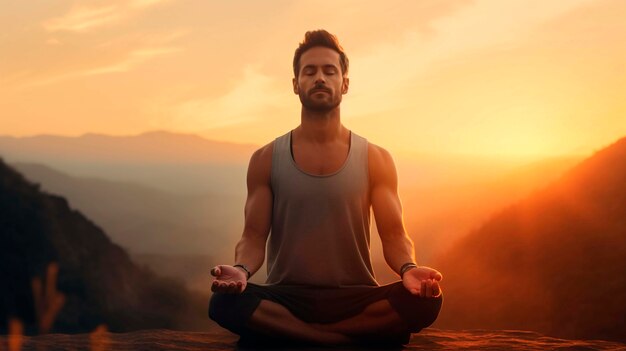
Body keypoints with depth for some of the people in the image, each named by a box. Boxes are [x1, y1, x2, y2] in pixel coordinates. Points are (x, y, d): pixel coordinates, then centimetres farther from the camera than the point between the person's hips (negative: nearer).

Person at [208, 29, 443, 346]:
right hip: (285, 298, 1)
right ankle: (366, 335, -20)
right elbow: (254, 237, 0)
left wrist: (408, 269, -26)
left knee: (424, 302, -30)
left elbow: (394, 235, -1)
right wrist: (241, 270, -24)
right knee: (224, 302, -32)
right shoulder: (266, 160, 5)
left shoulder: (375, 160, 4)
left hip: (355, 300, 0)